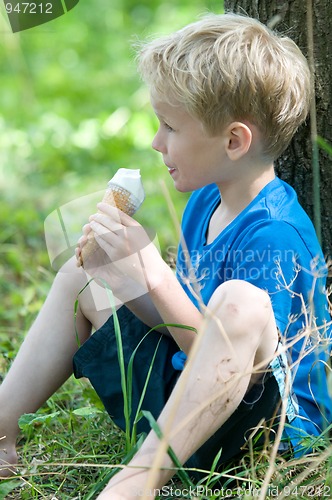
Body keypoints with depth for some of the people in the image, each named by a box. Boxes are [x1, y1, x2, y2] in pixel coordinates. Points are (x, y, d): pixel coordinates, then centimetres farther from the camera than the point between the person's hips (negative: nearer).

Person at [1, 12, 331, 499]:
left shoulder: (274, 236, -23)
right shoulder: (205, 203, 5)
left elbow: (218, 347, -27)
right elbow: (185, 328, 9)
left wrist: (153, 274, -31)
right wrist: (125, 281, -8)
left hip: (266, 420, -9)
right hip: (181, 391, 10)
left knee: (240, 302, -40)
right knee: (79, 276, 15)